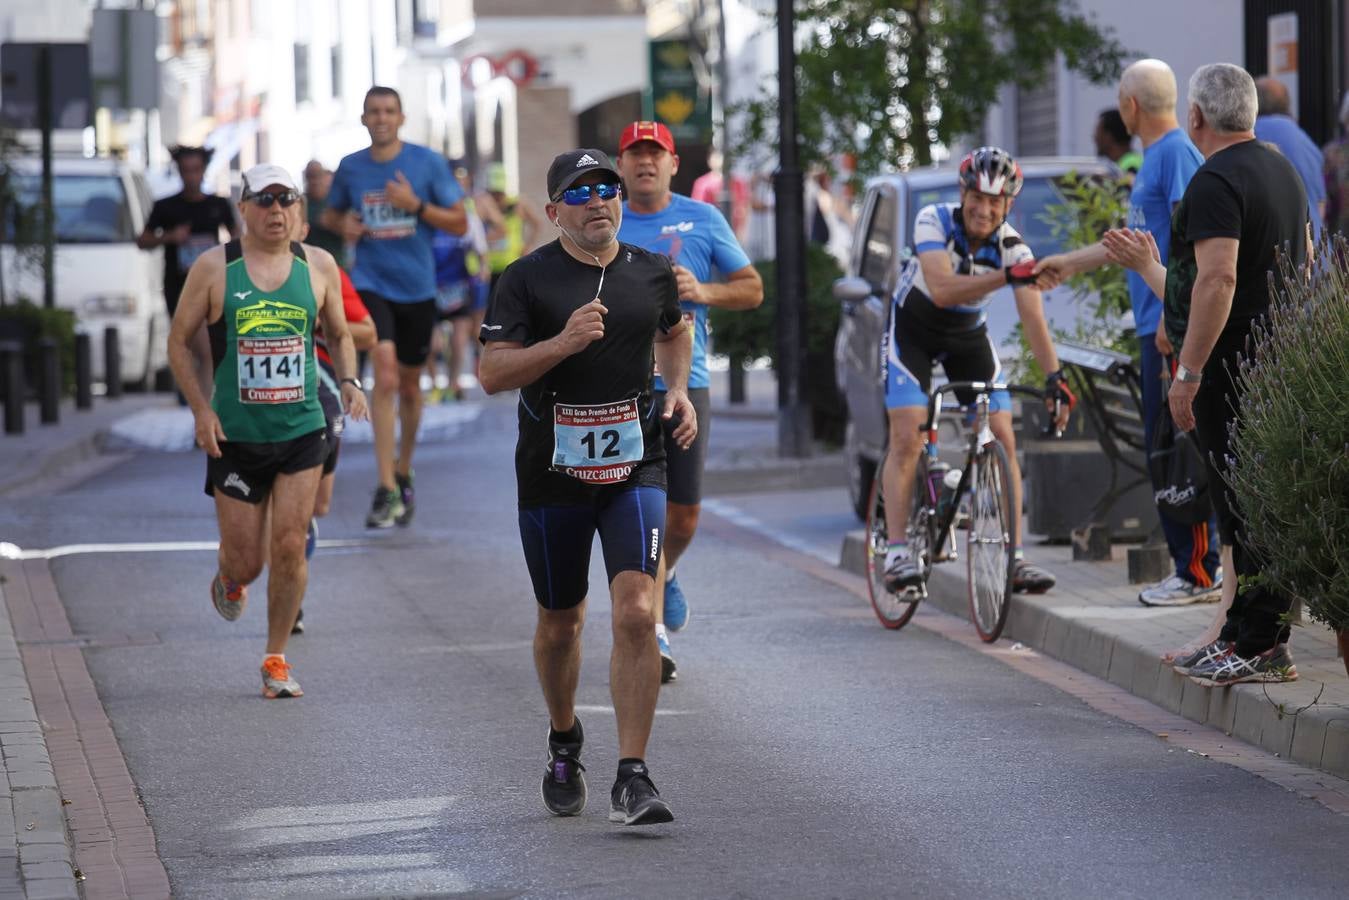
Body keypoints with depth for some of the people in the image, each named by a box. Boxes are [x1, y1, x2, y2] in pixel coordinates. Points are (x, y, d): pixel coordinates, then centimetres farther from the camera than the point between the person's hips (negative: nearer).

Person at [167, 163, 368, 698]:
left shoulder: (318, 266, 2)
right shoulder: (213, 268, -4)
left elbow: (339, 334, 16)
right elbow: (178, 341, 3)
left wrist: (349, 381, -3)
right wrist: (200, 408, -8)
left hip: (302, 430, 1)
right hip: (234, 436, -1)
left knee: (289, 548, -7)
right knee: (246, 560, 3)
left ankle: (276, 660, 8)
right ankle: (229, 582, 42)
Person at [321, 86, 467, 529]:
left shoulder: (427, 162, -3)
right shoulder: (350, 168, 2)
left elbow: (459, 224, -2)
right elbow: (330, 214, 19)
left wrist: (416, 205, -17)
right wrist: (343, 225, -4)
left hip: (417, 287, 1)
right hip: (371, 284, -1)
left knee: (409, 386, 14)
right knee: (385, 375, -19)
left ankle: (403, 475, 36)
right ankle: (387, 490, -20)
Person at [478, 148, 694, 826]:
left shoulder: (652, 273, 6)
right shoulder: (527, 280, -4)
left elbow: (674, 331, 28)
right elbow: (493, 374, -11)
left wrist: (678, 390, 10)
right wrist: (563, 343, -24)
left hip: (634, 465, 1)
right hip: (551, 471, -1)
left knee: (636, 613, -16)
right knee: (560, 623, 12)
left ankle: (632, 778, -15)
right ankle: (564, 742, 40)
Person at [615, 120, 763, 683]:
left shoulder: (703, 220, 5)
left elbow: (752, 289, 8)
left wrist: (703, 292, -10)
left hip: (686, 383, 1)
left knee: (684, 514, 6)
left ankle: (664, 576, 40)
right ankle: (654, 634, -7)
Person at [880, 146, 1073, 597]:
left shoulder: (1012, 247, -18)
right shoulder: (933, 221, -25)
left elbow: (1034, 319, -24)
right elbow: (942, 289, -39)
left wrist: (1054, 377, -38)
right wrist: (1006, 276, -50)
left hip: (968, 336, 3)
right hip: (913, 331, -3)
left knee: (1003, 440, -8)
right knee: (907, 439, -17)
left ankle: (1014, 558, -5)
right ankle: (897, 552, -17)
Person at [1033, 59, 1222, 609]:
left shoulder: (1177, 153, -11)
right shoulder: (1155, 157, 19)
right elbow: (1139, 237, 32)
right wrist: (1071, 263, 42)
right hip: (1155, 329, 10)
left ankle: (1198, 573, -5)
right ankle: (1191, 567, 14)